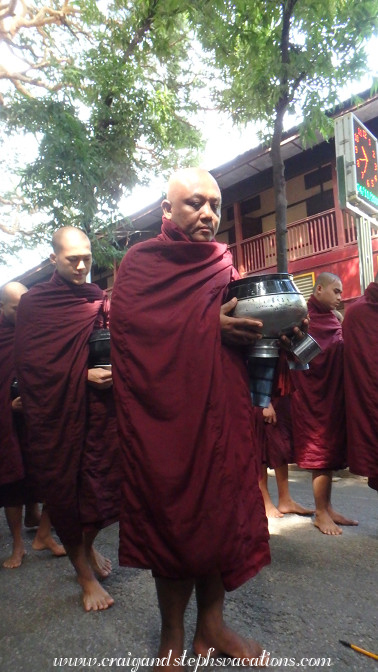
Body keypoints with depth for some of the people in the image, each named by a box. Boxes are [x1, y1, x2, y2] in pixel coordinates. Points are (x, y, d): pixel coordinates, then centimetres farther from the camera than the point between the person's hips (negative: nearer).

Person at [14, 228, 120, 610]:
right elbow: (31, 364, -7)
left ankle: (87, 547, 37)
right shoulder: (34, 304, -1)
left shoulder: (100, 300, 10)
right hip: (57, 415, -3)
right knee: (65, 489, 5)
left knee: (101, 482, 6)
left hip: (98, 406, 3)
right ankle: (86, 575, 23)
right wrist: (83, 375, -17)